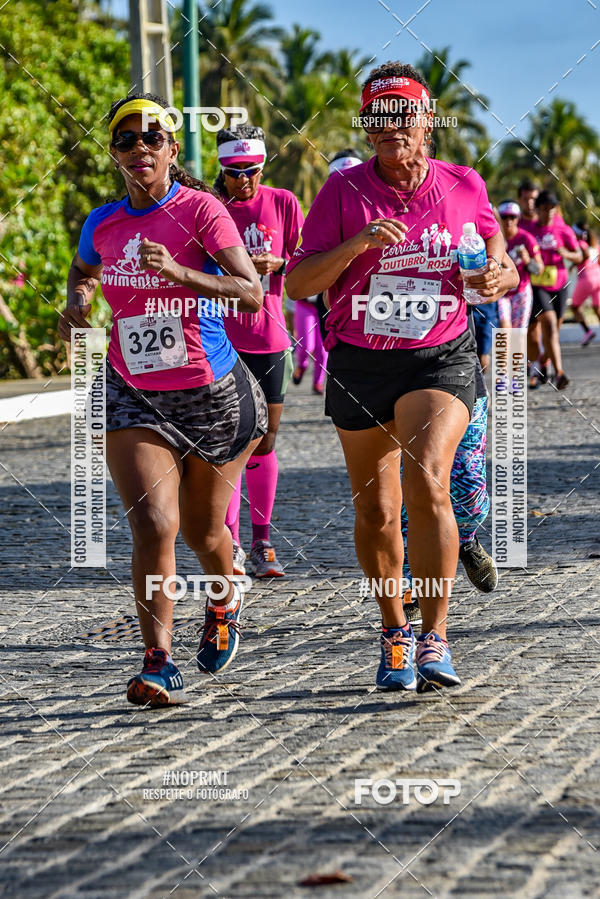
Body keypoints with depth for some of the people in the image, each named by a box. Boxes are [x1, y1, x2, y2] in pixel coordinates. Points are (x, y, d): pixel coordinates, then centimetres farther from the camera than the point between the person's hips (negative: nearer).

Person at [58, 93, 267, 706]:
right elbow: (83, 270, 26)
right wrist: (77, 303, 4)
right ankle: (158, 664, -9)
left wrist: (178, 272, -32)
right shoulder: (102, 224, 2)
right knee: (154, 525, -15)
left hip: (213, 394, -2)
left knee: (202, 531, 14)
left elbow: (252, 294, -21)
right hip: (134, 396, 2)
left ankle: (225, 600, 47)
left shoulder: (200, 209, -12)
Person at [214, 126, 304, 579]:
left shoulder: (282, 203, 3)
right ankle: (230, 543, -7)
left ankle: (262, 543, 15)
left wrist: (277, 263, -17)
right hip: (220, 338, -2)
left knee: (264, 442, 8)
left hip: (268, 338, 2)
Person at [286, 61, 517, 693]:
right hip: (359, 364, 1)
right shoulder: (344, 192, -4)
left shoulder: (463, 187, 0)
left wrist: (499, 278, -11)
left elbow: (500, 264, 13)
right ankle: (394, 635, 31)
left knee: (427, 484, -23)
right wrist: (357, 243, -24)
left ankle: (433, 640, -17)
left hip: (440, 359, -1)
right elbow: (298, 283, -9)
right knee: (374, 509, 10)